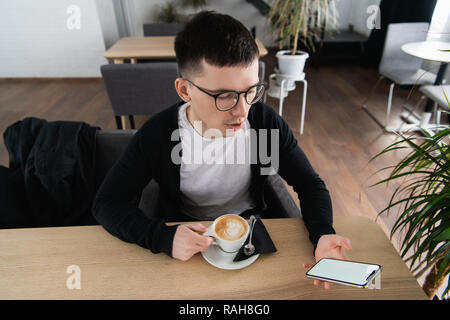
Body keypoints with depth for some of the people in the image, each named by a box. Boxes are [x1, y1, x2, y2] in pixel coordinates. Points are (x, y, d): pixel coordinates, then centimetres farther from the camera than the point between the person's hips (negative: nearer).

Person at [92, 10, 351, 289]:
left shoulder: (267, 123, -16)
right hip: (186, 237, 0)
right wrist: (163, 238, -33)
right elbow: (107, 203, -15)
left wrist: (323, 235, -28)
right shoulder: (158, 133, -20)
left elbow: (310, 185, -7)